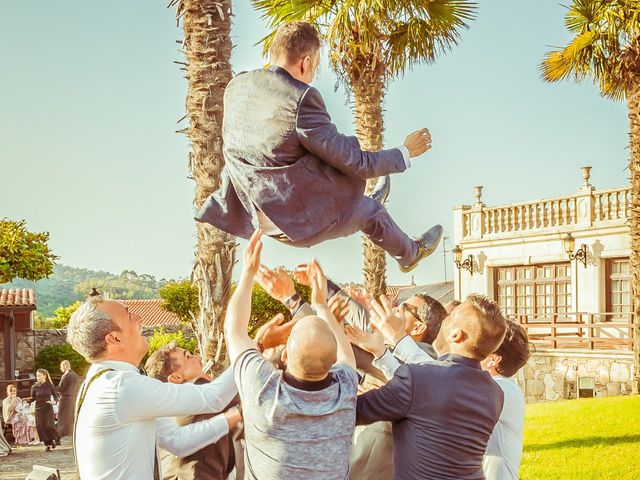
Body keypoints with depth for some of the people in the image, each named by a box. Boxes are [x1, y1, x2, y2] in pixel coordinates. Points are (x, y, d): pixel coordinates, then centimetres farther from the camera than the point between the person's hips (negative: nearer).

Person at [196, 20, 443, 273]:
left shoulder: (236, 85, -2)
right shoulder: (301, 98, -24)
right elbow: (354, 163, -17)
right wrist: (405, 153, -1)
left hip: (259, 216, 6)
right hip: (300, 220, -6)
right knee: (369, 210, 22)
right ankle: (410, 253, 48)